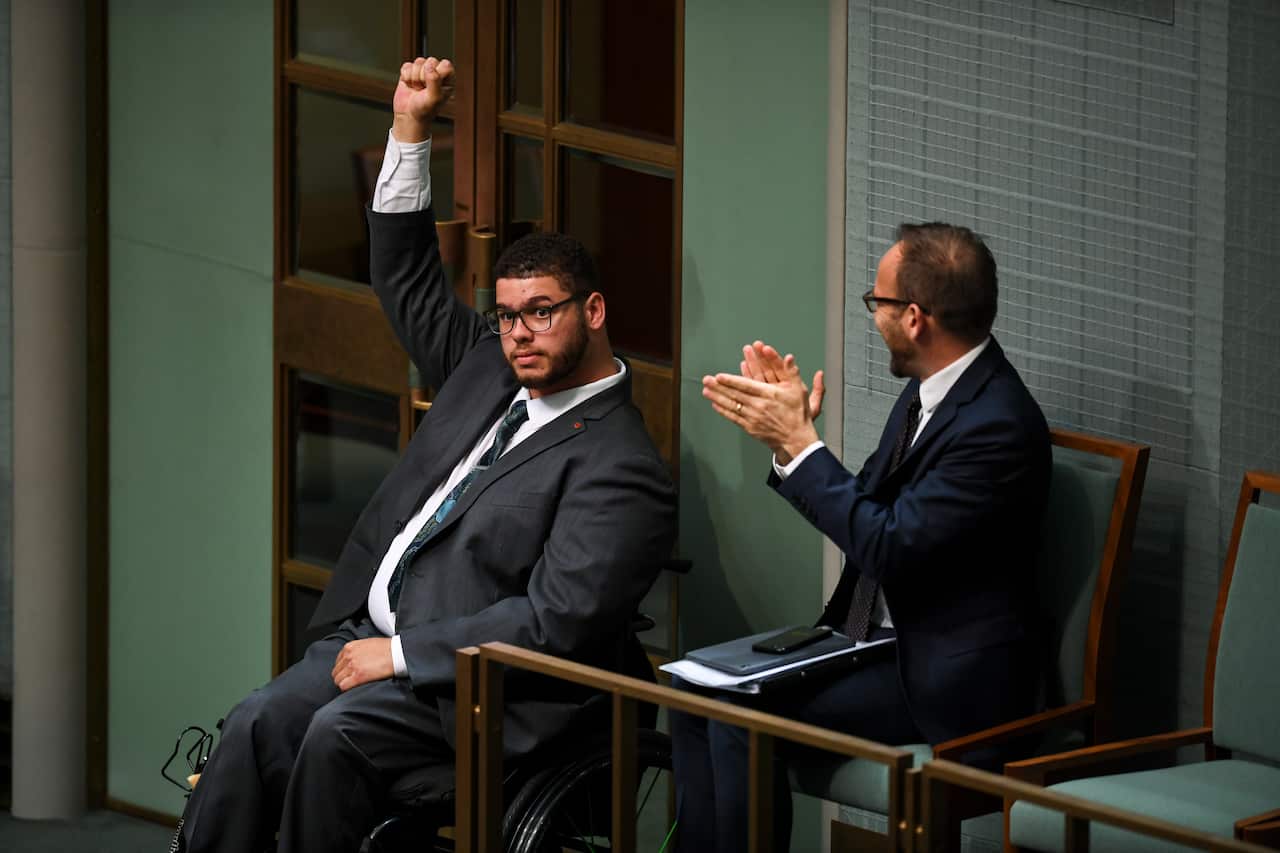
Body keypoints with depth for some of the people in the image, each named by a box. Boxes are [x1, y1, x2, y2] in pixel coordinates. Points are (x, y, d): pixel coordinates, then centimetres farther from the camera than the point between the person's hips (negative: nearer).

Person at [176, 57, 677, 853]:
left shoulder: (622, 469, -10)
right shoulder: (491, 369, 15)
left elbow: (554, 622, -18)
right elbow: (408, 281, 24)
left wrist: (400, 655, -18)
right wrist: (411, 128, 15)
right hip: (374, 635, 7)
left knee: (336, 735, -32)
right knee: (256, 725, -18)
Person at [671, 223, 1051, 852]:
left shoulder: (998, 425, -23)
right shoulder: (929, 391, 7)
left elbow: (888, 546, -24)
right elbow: (864, 514, 14)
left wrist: (800, 443, -17)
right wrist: (788, 437, 0)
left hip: (945, 683, -10)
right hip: (875, 638, 10)